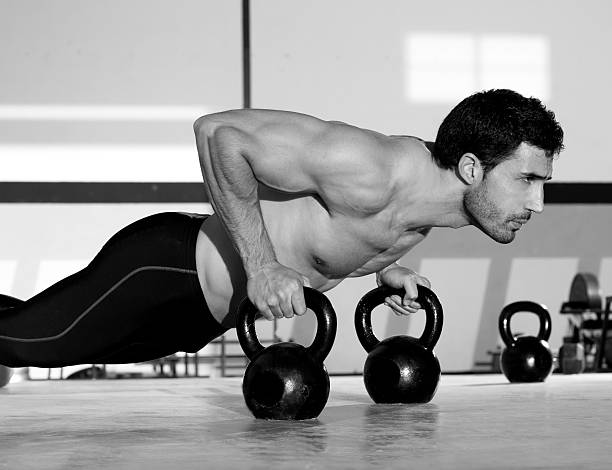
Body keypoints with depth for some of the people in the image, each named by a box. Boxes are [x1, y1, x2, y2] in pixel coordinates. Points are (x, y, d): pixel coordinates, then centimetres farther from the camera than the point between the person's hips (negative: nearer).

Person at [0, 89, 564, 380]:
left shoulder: (429, 191, -5)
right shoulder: (373, 172, -34)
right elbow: (218, 130, -31)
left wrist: (381, 264, 3)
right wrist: (261, 263, -29)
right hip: (167, 265, -8)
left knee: (46, 343, 22)